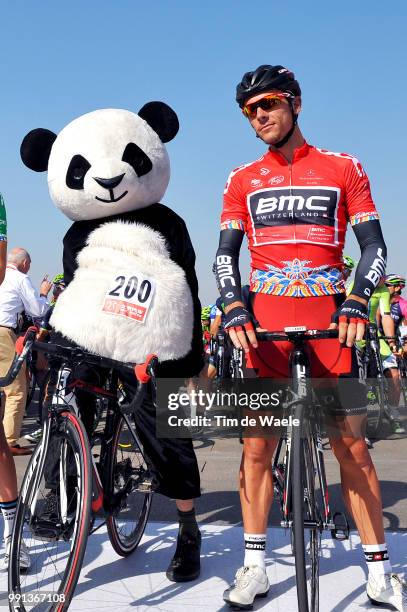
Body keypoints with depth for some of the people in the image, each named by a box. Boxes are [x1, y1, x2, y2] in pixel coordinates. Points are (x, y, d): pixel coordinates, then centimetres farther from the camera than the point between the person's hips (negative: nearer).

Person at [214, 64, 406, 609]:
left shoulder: (343, 169, 9)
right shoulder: (243, 180, 13)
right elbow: (225, 254, 7)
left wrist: (356, 301, -13)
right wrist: (234, 308, -11)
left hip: (329, 324, -1)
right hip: (264, 326, 2)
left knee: (352, 448, 1)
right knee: (257, 446, 2)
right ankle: (255, 566, 15)